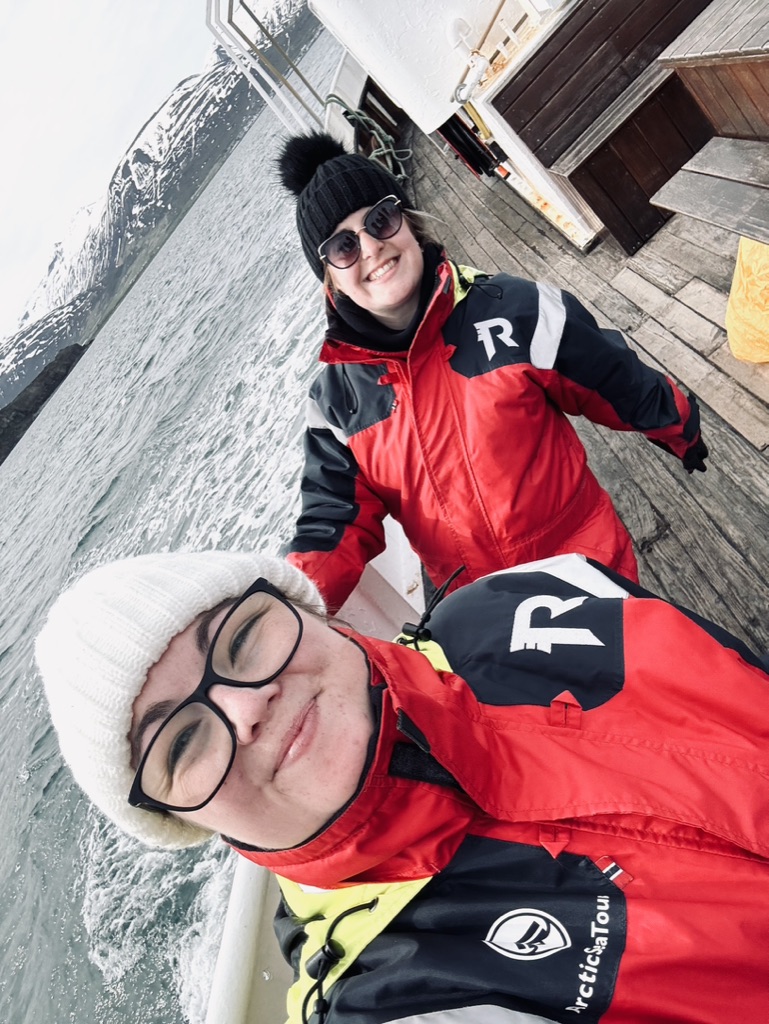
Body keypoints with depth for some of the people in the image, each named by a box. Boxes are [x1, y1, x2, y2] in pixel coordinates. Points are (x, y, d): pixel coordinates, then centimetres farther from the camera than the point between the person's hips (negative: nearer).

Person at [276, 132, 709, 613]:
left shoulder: (515, 310, -16)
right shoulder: (334, 403, -10)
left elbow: (630, 391, -2)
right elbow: (333, 528, -11)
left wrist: (683, 432, 14)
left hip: (593, 572, -1)